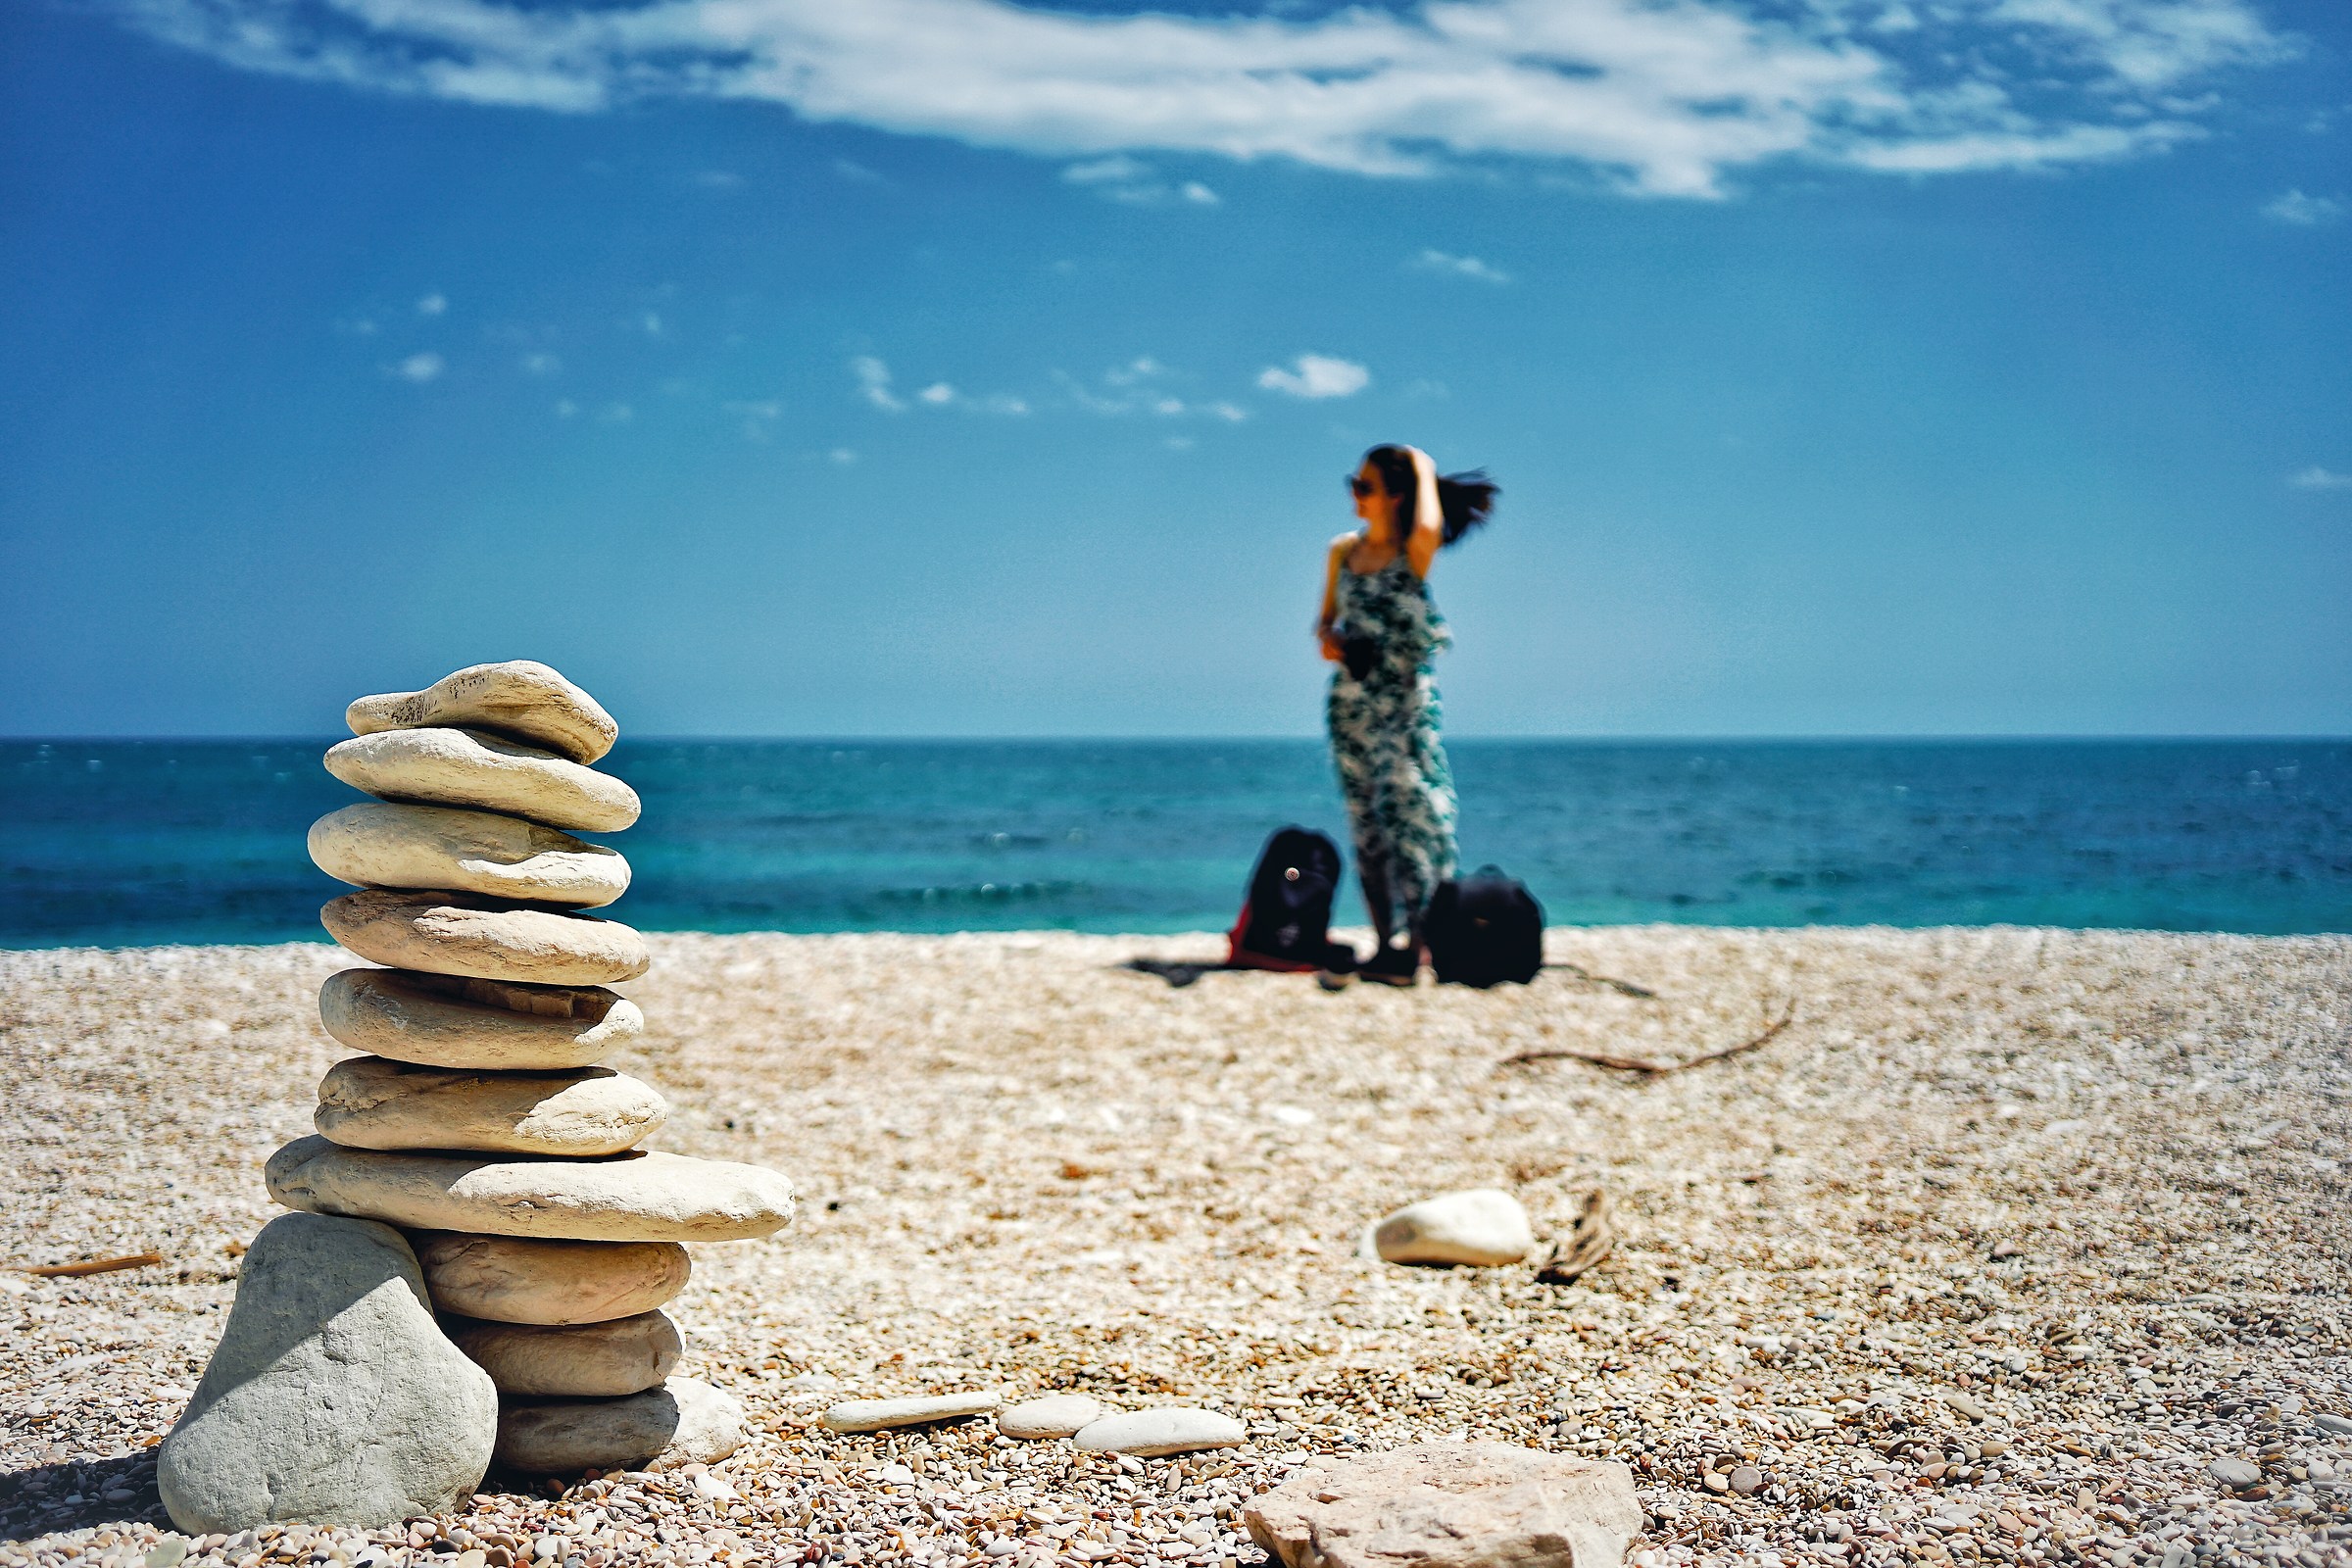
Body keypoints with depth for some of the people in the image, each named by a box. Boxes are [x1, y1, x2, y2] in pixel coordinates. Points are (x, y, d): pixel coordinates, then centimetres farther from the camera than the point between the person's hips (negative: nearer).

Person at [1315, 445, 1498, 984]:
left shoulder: (1413, 551, -6)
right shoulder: (1343, 550, 10)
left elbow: (1428, 528, -31)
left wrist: (1424, 471, -14)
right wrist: (1327, 639, -5)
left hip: (1405, 699, -6)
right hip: (1350, 699, 6)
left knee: (1410, 812, -11)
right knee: (1365, 823, 7)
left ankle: (1414, 945, -11)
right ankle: (1386, 944, 13)